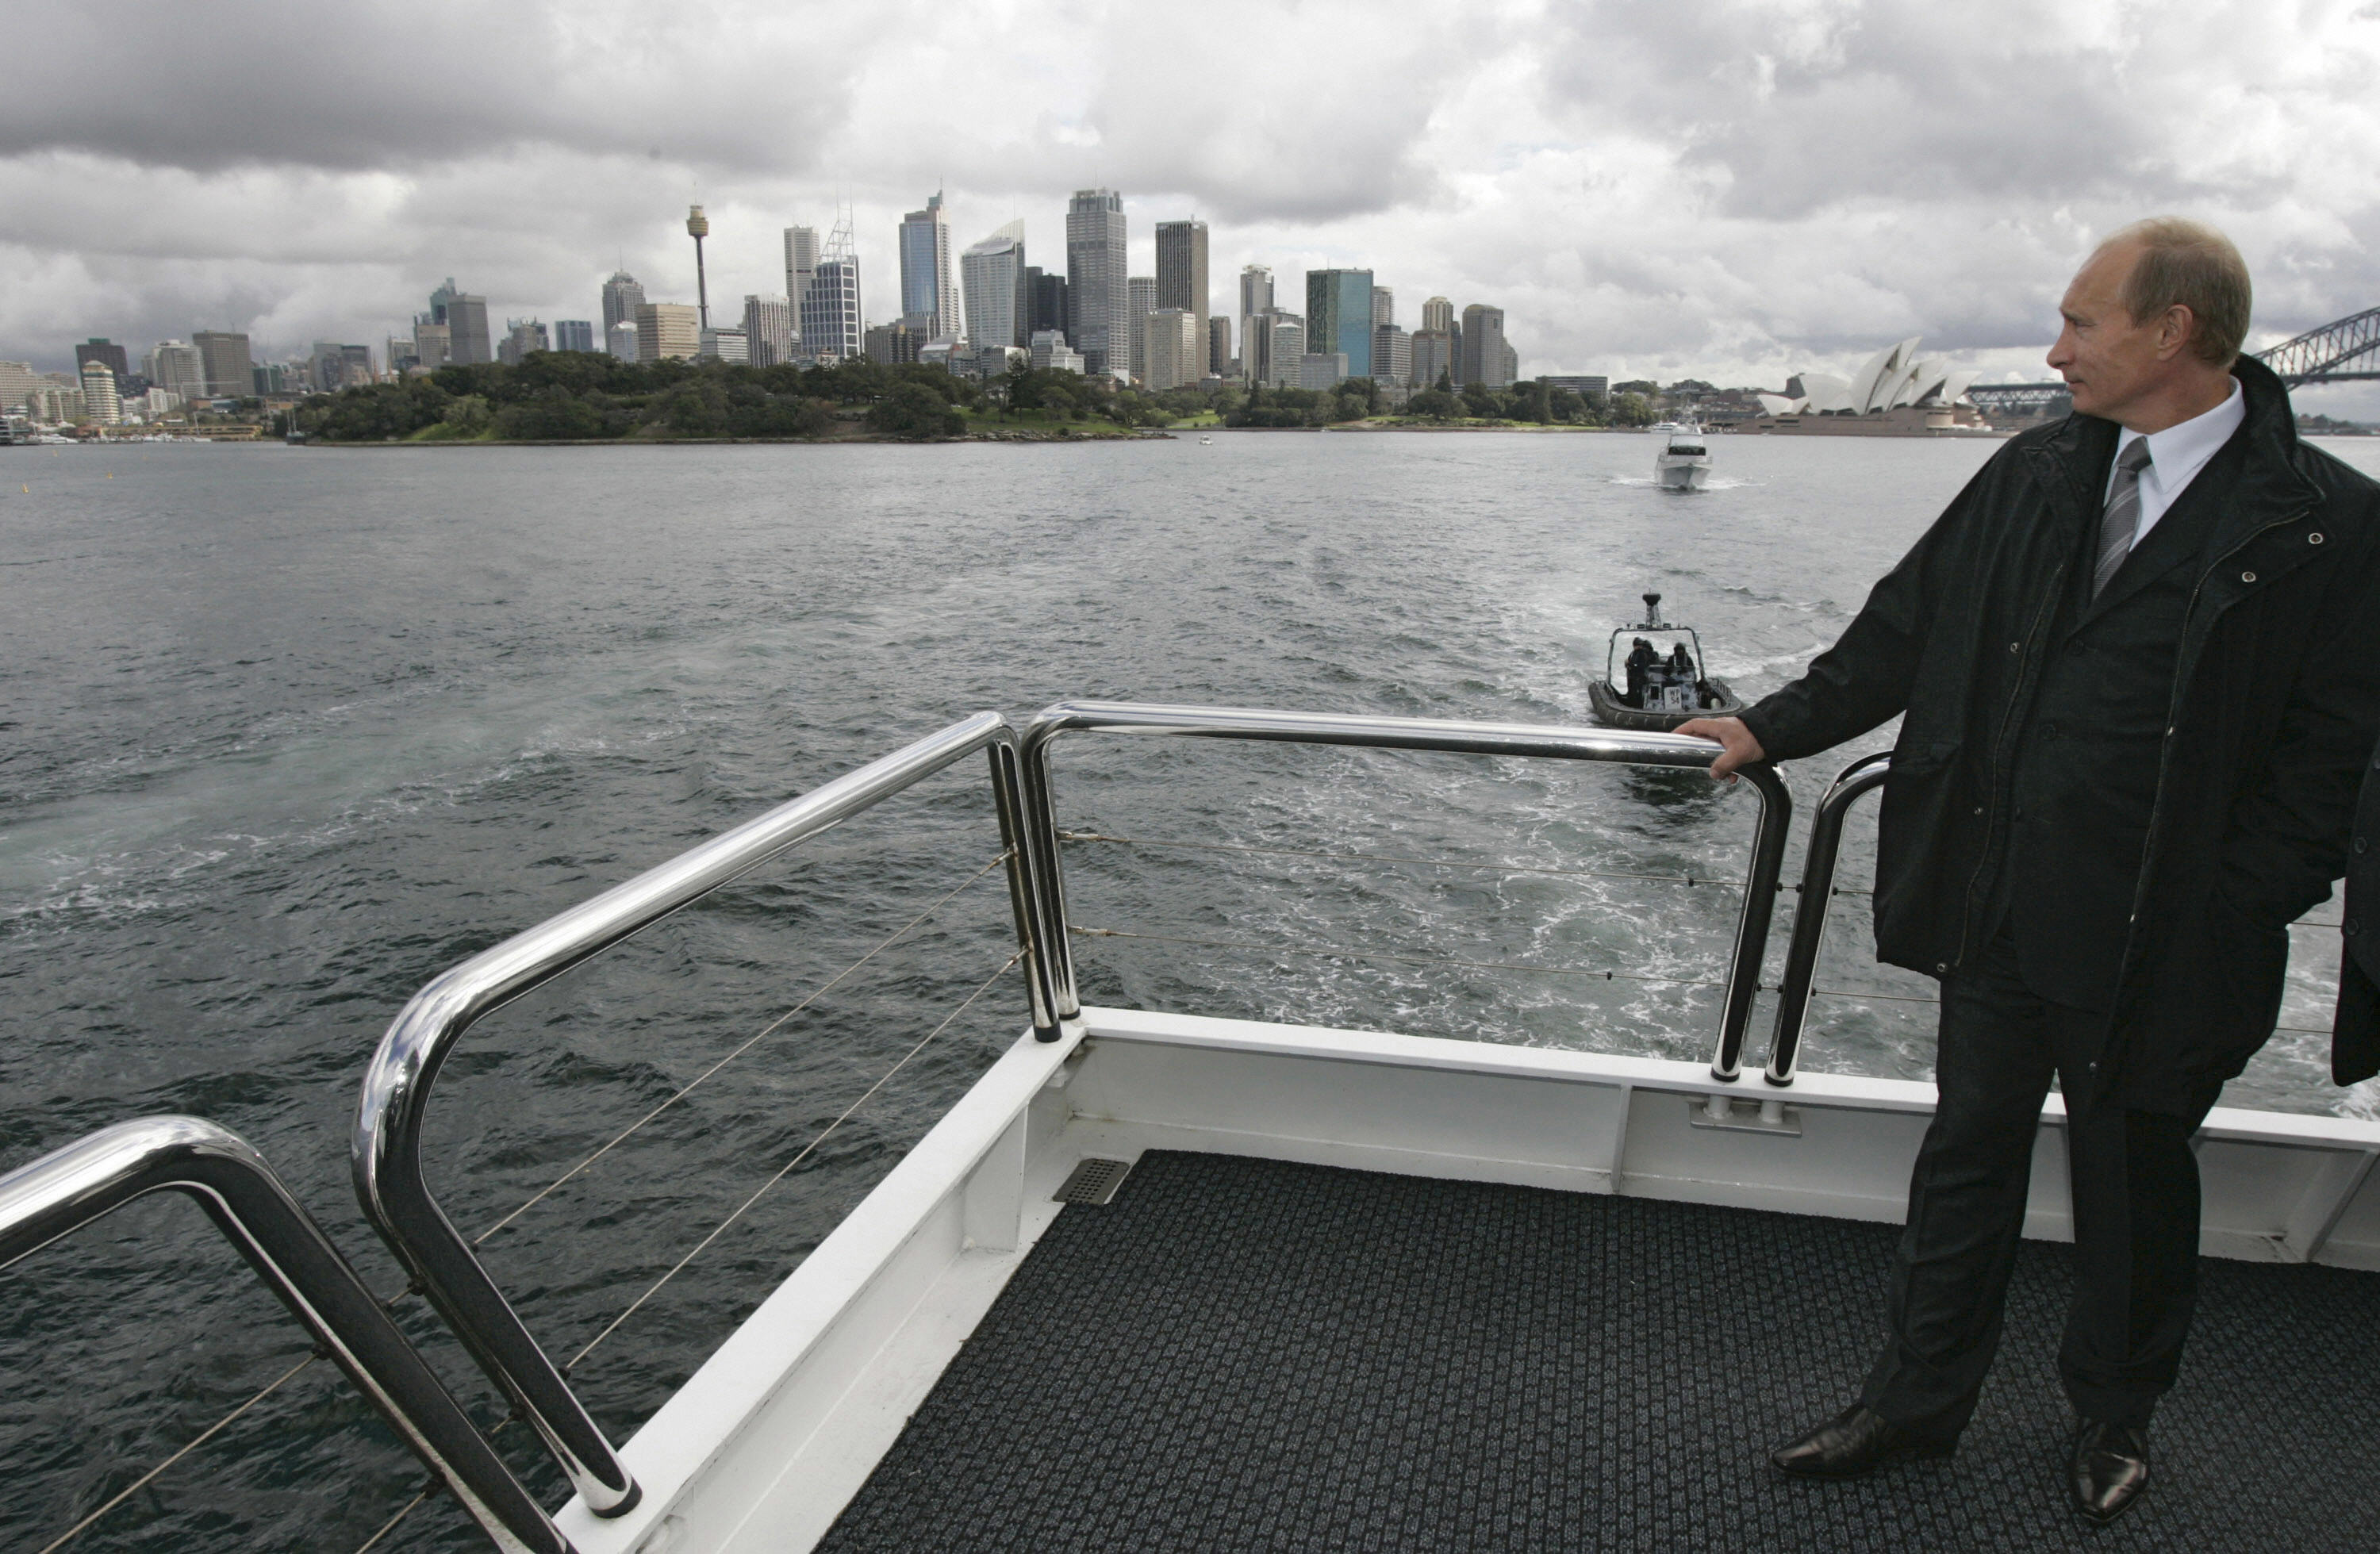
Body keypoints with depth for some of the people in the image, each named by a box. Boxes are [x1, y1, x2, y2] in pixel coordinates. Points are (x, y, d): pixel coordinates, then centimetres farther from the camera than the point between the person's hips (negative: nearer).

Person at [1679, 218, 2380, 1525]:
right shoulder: (2036, 474, 4)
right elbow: (1908, 627, 12)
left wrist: (2230, 908, -14)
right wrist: (1776, 726, 12)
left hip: (2157, 939, -3)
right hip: (1996, 910, 4)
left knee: (2133, 1183, 16)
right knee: (1967, 1155, 15)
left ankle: (2112, 1415, 41)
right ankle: (1916, 1400, 32)